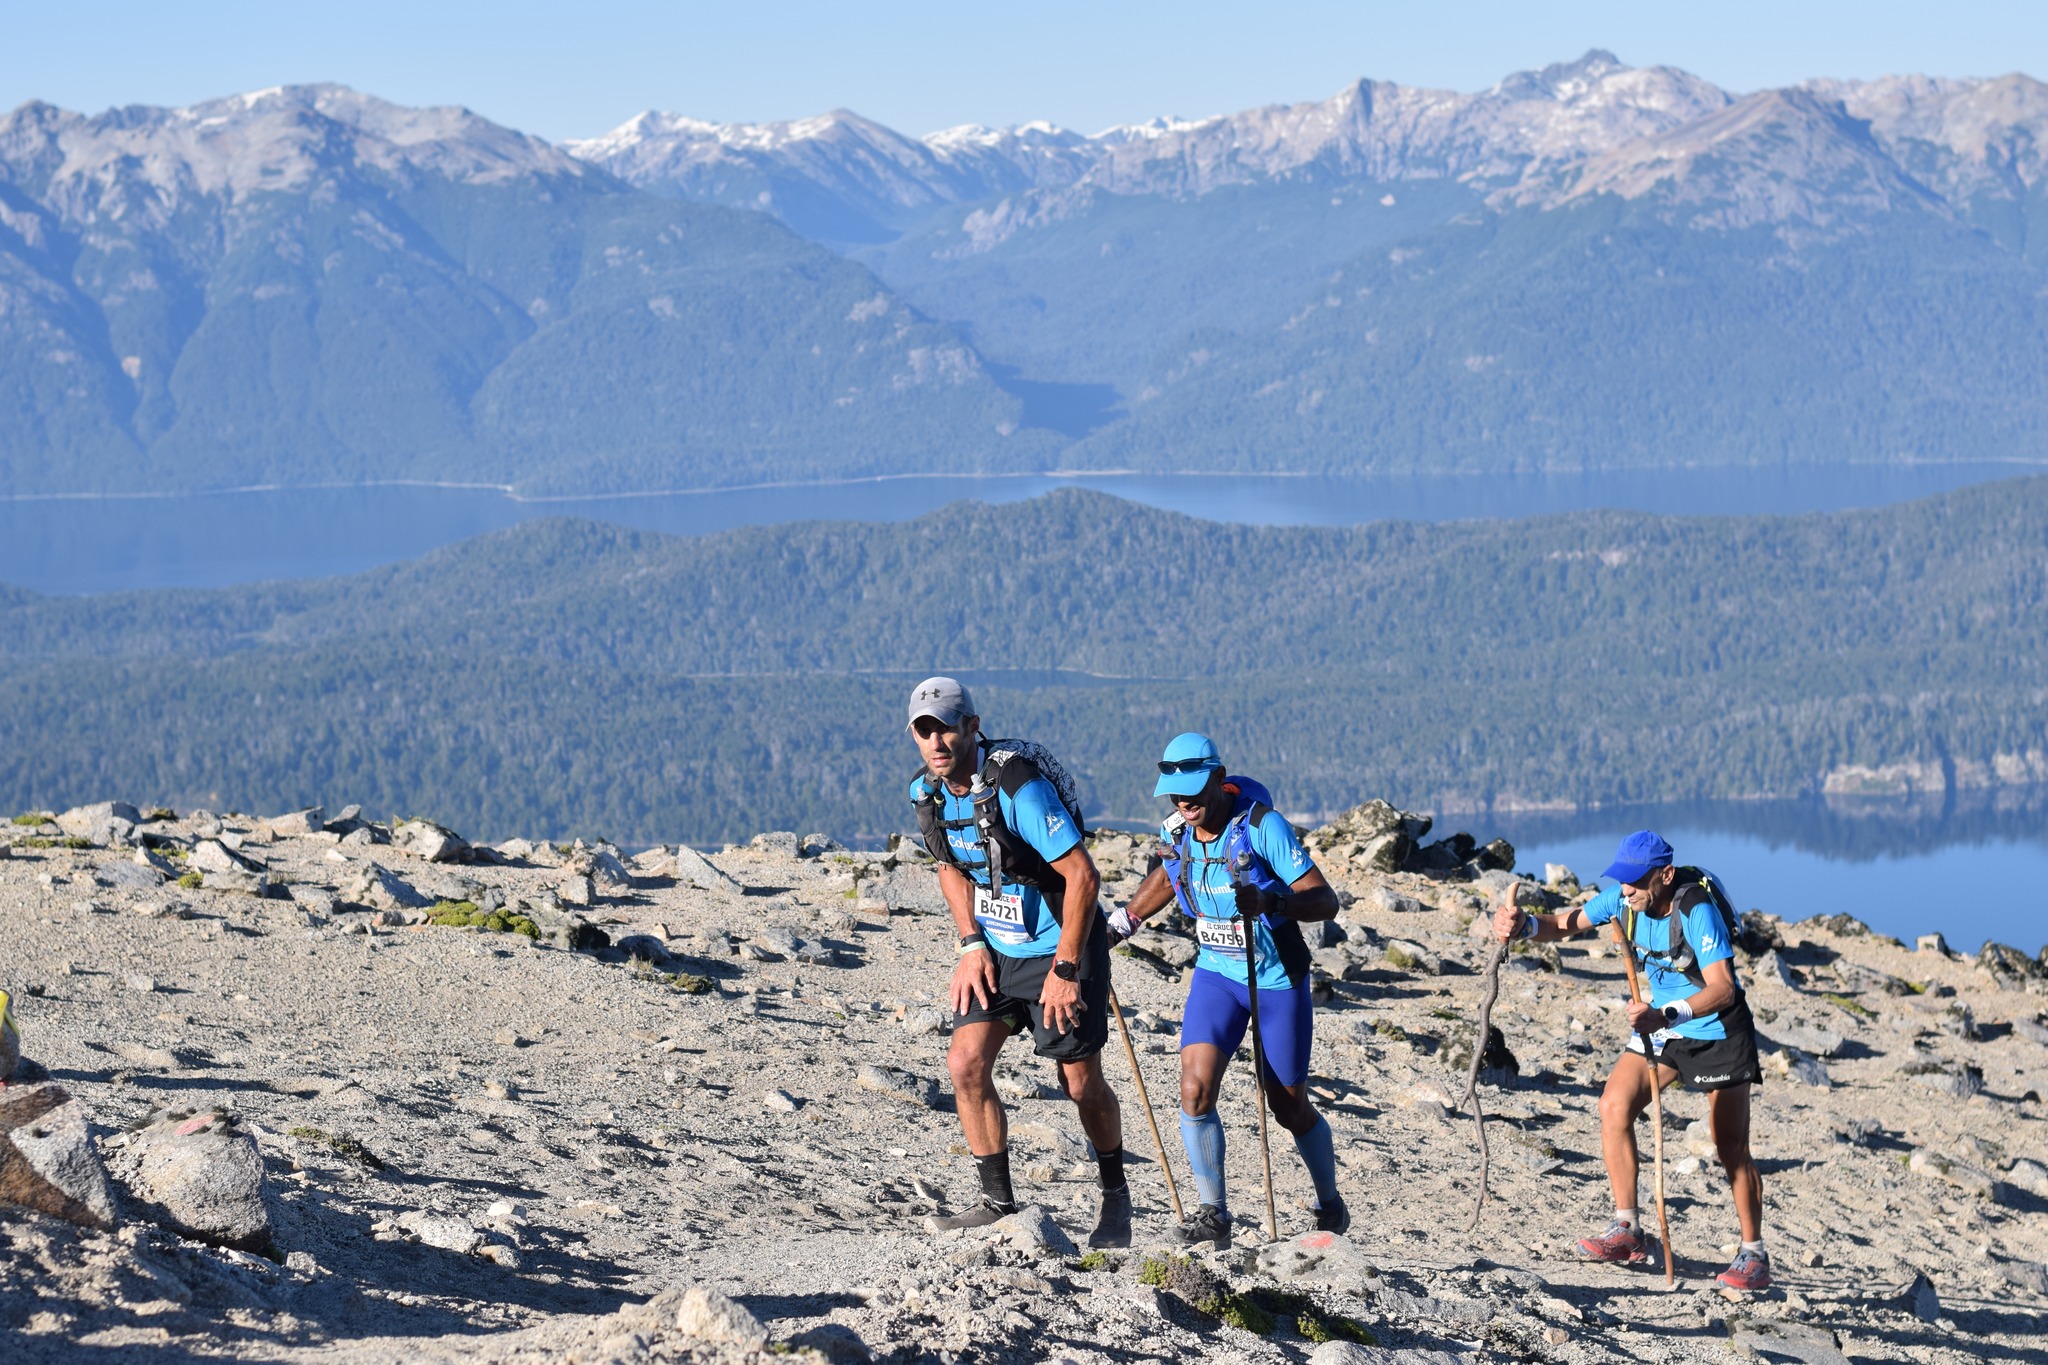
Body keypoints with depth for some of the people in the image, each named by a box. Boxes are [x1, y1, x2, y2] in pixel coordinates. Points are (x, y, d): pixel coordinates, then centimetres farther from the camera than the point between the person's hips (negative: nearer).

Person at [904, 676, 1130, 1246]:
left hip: (1060, 947, -6)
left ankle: (1115, 1197, 26)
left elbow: (1082, 877, -24)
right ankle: (998, 1201, 1)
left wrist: (1065, 970, -22)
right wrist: (971, 946, 1)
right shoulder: (928, 793, -4)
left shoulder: (1016, 788, -27)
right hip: (996, 951, 6)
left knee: (1081, 1083, 3)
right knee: (966, 1063, -9)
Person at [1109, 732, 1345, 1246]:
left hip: (1277, 978, -4)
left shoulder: (1263, 827, -22)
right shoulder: (1178, 832, -5)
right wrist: (1116, 927, 20)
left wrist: (1269, 902, -43)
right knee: (1196, 1088, -16)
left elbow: (1326, 901, -26)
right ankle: (1213, 1213, -4)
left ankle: (1330, 1204, 32)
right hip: (1217, 972, 4)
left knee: (1290, 1108, 6)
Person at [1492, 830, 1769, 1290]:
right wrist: (1523, 924, -27)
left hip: (1718, 1032, -6)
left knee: (1731, 1149, -3)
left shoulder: (1697, 911, -30)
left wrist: (1667, 1015, -51)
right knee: (1614, 1105, -12)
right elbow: (1565, 924, -5)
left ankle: (1754, 1254, 11)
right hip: (1663, 1024, 6)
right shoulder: (1625, 898, -11)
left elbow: (1723, 989, -37)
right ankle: (1627, 1230, -5)